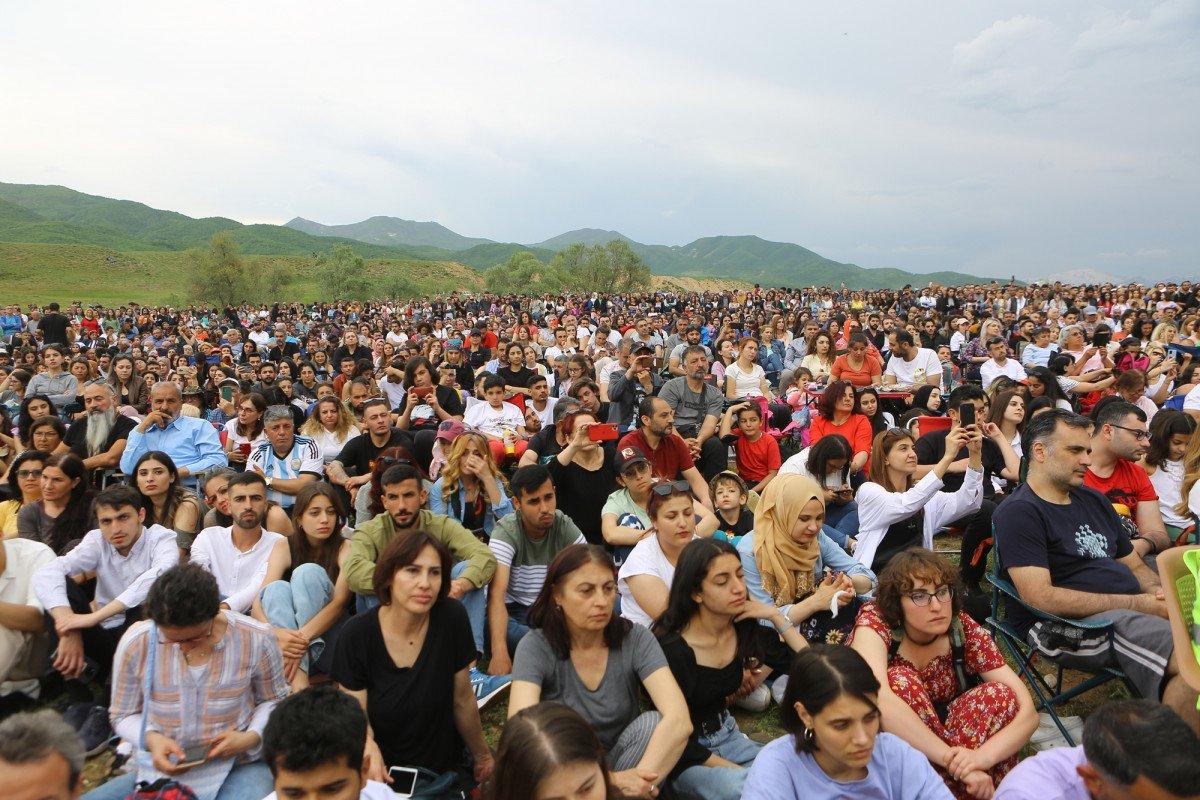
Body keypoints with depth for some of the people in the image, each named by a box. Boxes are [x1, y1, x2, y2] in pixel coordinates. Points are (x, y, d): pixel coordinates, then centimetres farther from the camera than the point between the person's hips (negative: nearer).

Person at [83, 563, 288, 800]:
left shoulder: (255, 638, -14)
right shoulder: (135, 642, -10)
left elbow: (273, 700, 4)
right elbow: (124, 715, 5)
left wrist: (251, 736, -15)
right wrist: (151, 738, -16)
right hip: (160, 769, 4)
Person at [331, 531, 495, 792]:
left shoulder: (452, 618, -15)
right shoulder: (356, 635, -17)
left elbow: (462, 701, -2)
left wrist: (481, 756, 9)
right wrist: (368, 747, -30)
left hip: (446, 770, 1)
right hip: (382, 772, -1)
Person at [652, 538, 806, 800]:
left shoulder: (746, 627, -6)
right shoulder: (672, 648, -23)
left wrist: (775, 616, -11)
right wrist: (734, 769, -19)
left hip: (727, 735, 6)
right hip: (686, 754, -6)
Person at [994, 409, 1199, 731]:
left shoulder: (1093, 499, 20)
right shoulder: (1019, 511, -9)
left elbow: (1135, 565, 24)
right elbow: (1040, 597, -18)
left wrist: (1159, 592, -1)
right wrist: (1138, 603, -13)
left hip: (1131, 611, 9)